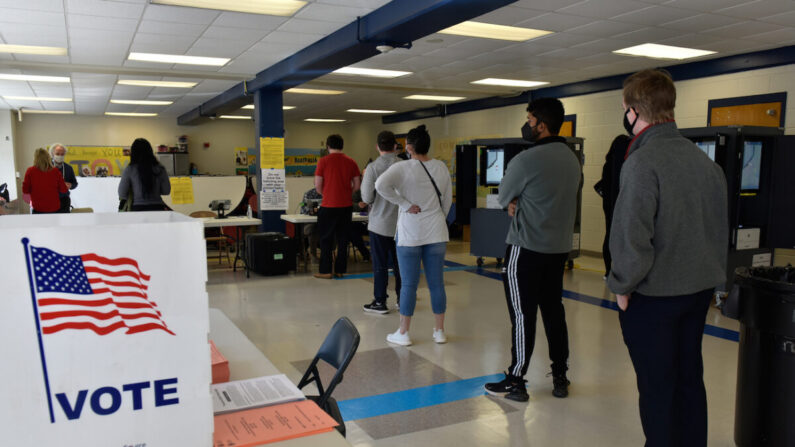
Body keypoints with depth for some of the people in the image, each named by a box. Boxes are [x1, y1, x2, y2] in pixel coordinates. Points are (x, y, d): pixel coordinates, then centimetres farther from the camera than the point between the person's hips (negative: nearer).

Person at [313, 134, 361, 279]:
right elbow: (357, 185, 5)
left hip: (329, 206, -3)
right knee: (343, 239, 11)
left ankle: (325, 271, 8)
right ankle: (340, 270, 15)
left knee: (326, 239, 6)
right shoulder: (351, 162, 3)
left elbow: (318, 185, -6)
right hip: (346, 206, 3)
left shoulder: (323, 161, -7)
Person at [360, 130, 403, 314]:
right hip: (400, 223, 3)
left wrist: (364, 178, 6)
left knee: (380, 265, 4)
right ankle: (402, 298, 23)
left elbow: (367, 198, -10)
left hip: (379, 224, -3)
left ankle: (380, 302, 11)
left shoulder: (373, 168, -12)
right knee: (399, 263, 14)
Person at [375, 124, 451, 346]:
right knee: (436, 283, 9)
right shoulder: (441, 167, 4)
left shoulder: (402, 168, -11)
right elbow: (447, 200, 9)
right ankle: (439, 331, 18)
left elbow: (381, 184, -28)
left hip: (410, 233, -4)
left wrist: (405, 204, -19)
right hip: (436, 234, 4)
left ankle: (403, 333, 13)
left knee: (409, 284, 3)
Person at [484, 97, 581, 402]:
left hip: (526, 250, -7)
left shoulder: (526, 160, -17)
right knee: (553, 312, 15)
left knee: (522, 315, 0)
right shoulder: (573, 159, 9)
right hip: (560, 248, 7)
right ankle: (560, 377, 25)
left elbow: (503, 198, -4)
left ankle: (515, 382, 10)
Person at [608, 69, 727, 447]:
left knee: (657, 388, 6)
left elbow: (631, 235, -24)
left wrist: (622, 285, -9)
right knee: (689, 378, 19)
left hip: (653, 294, -7)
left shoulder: (642, 162, -19)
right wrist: (710, 272, 21)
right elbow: (720, 225, 12)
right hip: (700, 289, 8)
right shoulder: (702, 158, 5)